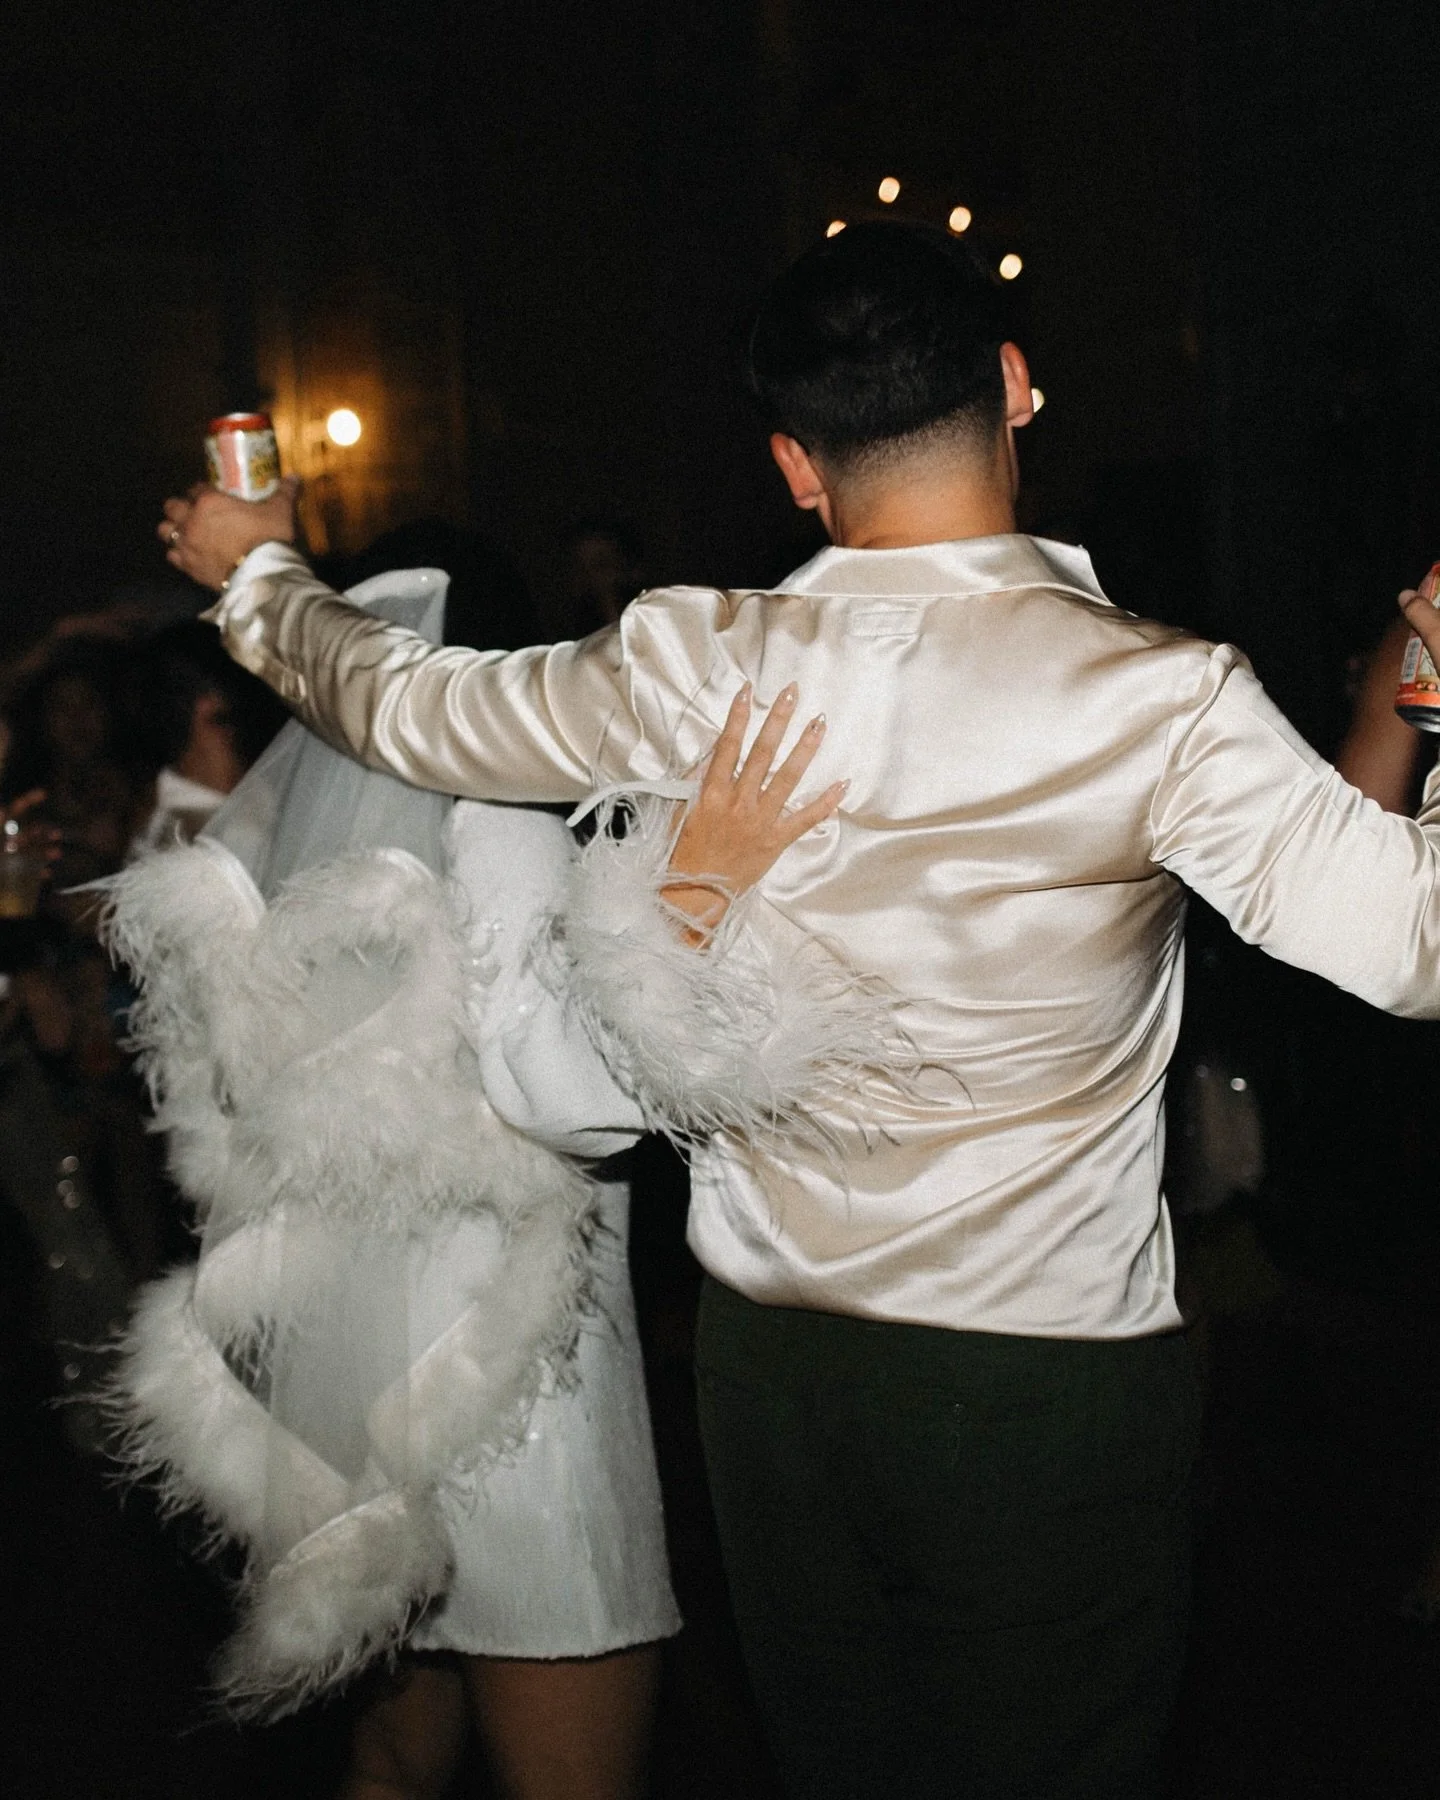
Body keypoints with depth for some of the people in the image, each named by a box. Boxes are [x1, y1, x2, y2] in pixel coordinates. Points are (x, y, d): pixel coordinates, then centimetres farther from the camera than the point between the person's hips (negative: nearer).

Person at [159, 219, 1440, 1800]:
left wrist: (256, 574, 25)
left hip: (778, 1358, 3)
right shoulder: (1152, 689, -16)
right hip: (1058, 1375, -2)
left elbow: (407, 707, 7)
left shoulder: (698, 672, -7)